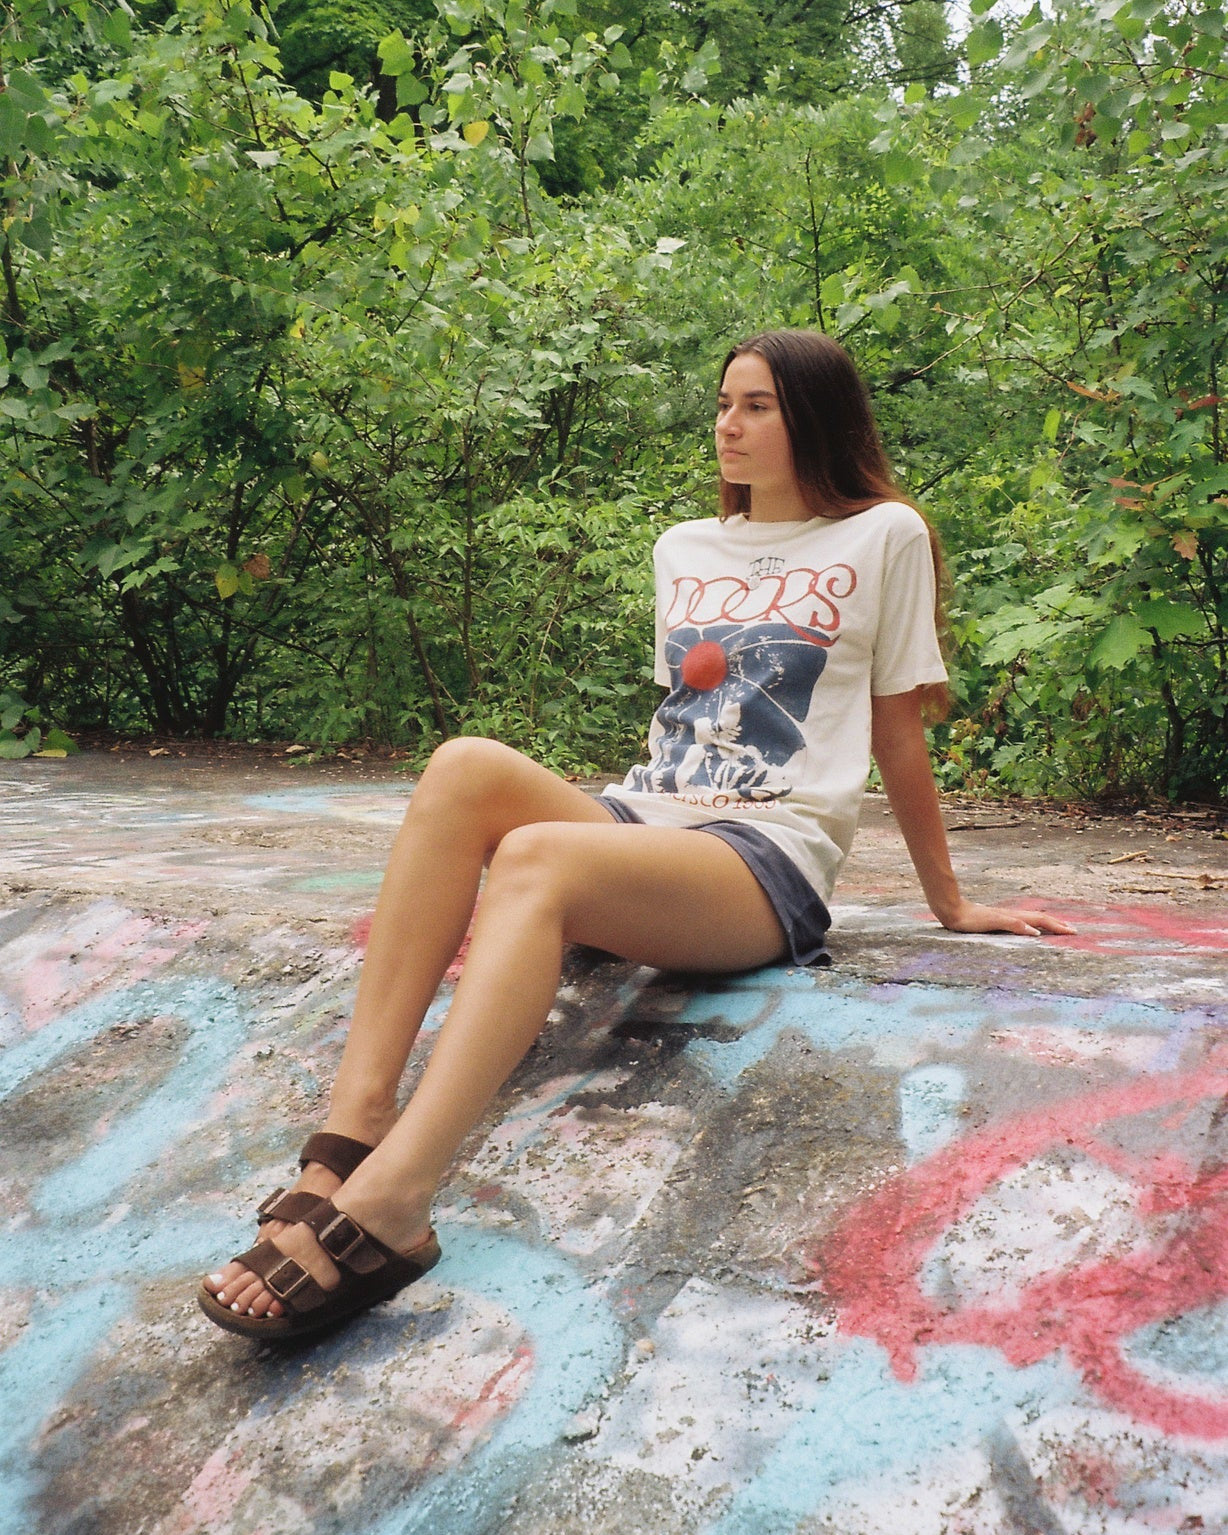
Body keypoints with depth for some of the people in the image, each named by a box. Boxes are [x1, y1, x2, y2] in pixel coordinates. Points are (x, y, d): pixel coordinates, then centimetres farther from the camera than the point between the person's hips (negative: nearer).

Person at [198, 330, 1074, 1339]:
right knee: (466, 766, -27)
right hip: (646, 821, 5)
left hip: (773, 859, -5)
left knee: (536, 859, -36)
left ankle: (387, 1206, -52)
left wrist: (951, 906, 15)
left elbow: (897, 737, 12)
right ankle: (353, 1128, -39)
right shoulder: (683, 549, 23)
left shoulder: (884, 537, 8)